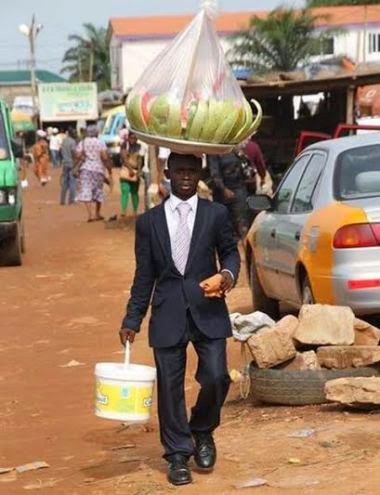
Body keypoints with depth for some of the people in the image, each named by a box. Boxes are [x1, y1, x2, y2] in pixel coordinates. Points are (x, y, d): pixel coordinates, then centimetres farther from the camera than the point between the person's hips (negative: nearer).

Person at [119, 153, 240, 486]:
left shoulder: (216, 214, 5)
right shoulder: (149, 221, 7)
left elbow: (229, 250, 15)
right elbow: (144, 275, 9)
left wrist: (230, 272, -8)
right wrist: (132, 321, 7)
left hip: (208, 311, 0)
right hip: (167, 314, 1)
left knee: (216, 378, -9)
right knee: (169, 386, 2)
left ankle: (203, 431, 21)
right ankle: (178, 456, 16)